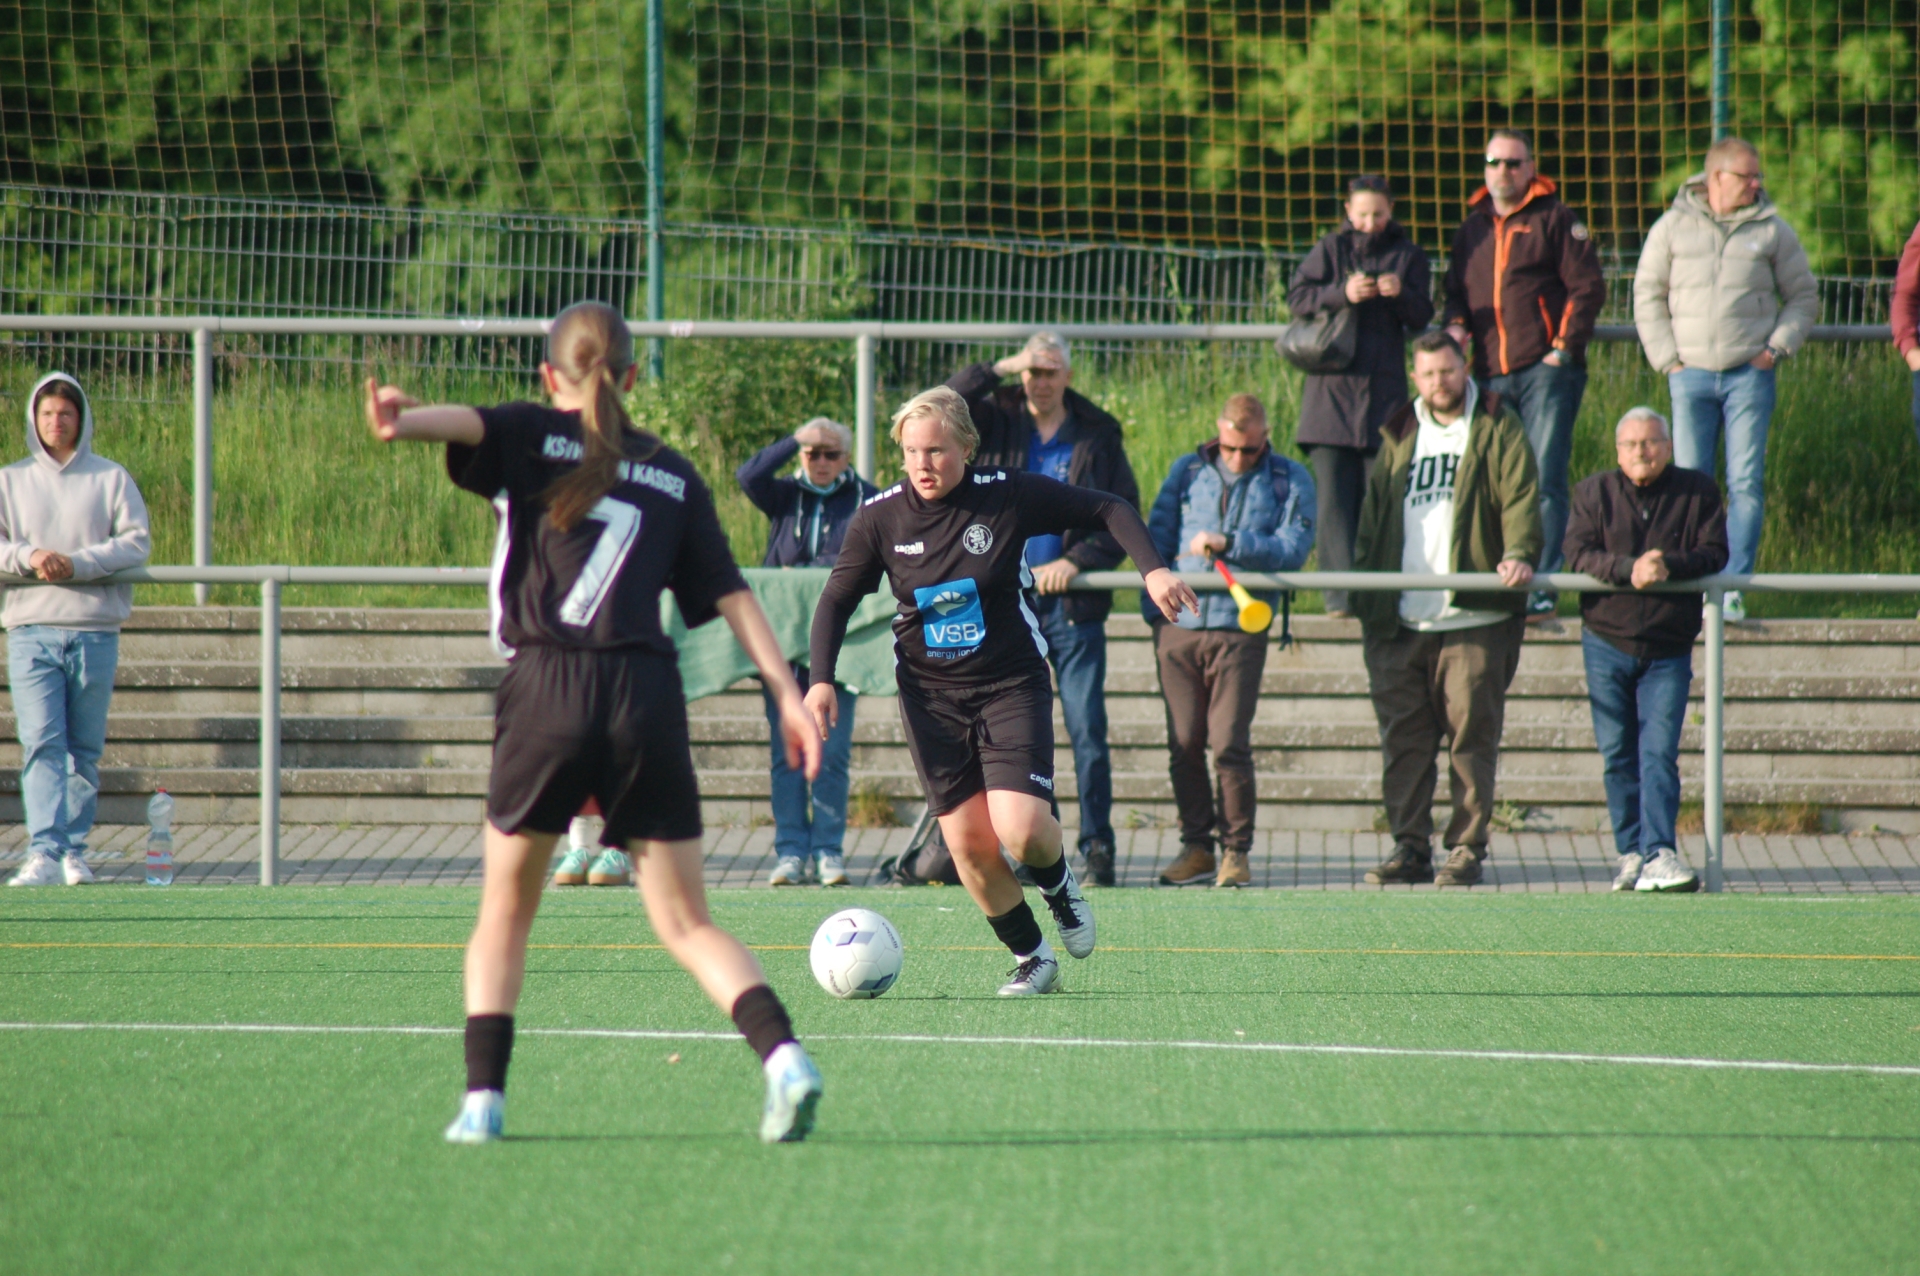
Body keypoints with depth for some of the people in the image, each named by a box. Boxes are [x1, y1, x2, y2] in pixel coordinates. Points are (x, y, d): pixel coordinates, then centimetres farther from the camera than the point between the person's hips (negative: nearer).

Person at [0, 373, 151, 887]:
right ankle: (44, 853, -20)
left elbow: (138, 541, -1)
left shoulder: (111, 479, 8)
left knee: (85, 749, 5)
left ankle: (74, 850, 14)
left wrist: (78, 563, -13)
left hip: (95, 630, 0)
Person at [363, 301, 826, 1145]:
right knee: (687, 923, 6)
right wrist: (788, 693, 12)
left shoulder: (534, 438, 9)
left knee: (505, 913, 14)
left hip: (549, 694, -2)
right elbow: (730, 595, 12)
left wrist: (401, 422, -34)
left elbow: (468, 425, -14)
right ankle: (783, 1056, -15)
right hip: (647, 697, 2)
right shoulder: (673, 475, 17)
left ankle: (482, 1098, 5)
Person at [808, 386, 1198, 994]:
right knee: (967, 845, -3)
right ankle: (1031, 960, 19)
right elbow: (837, 599, 5)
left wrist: (1152, 569, -16)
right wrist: (821, 679, -7)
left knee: (1021, 831, -19)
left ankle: (1057, 881, 18)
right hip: (931, 698, 2)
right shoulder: (881, 517, -6)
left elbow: (1108, 510, -3)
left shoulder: (1009, 495, -12)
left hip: (1012, 686, -2)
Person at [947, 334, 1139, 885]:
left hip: (1074, 606, -2)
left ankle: (1097, 847, 0)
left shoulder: (1098, 437, 4)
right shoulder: (997, 422, 7)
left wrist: (1077, 561, -11)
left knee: (1087, 731, -4)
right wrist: (997, 369, -11)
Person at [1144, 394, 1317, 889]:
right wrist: (1154, 602, 2)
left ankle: (1236, 851, 4)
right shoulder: (1187, 471, 13)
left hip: (1240, 629, -3)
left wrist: (1229, 544, -14)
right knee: (1183, 746, 3)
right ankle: (1196, 846, 14)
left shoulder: (1289, 481, 6)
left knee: (1229, 745, -8)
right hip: (1178, 627, 3)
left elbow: (1293, 548, -6)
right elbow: (1156, 537, 13)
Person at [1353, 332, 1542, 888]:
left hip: (1475, 617, -4)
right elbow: (1374, 514, 23)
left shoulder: (1497, 430, 6)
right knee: (1402, 737, 2)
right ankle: (1410, 847, 8)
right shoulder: (1399, 436, 20)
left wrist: (1520, 554, -23)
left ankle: (1467, 849, 1)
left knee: (1471, 734, -4)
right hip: (1401, 622, 4)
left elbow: (1521, 498, -5)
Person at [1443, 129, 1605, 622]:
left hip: (1545, 371, -6)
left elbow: (1587, 286, -2)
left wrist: (1564, 347, -9)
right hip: (1491, 374, 6)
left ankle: (1542, 586, -10)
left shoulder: (1554, 220, 2)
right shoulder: (1472, 229, 18)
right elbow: (1456, 290, 25)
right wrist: (1456, 325, 4)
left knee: (1545, 481, -10)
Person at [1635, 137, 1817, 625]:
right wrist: (1667, 358, 1)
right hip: (1691, 374, 1)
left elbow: (1803, 297, 12)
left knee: (1746, 483, -5)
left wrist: (1776, 348, -1)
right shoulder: (1673, 227, 6)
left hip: (1749, 374, -1)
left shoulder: (1772, 231, 5)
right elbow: (1647, 295, 10)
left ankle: (1734, 585, -2)